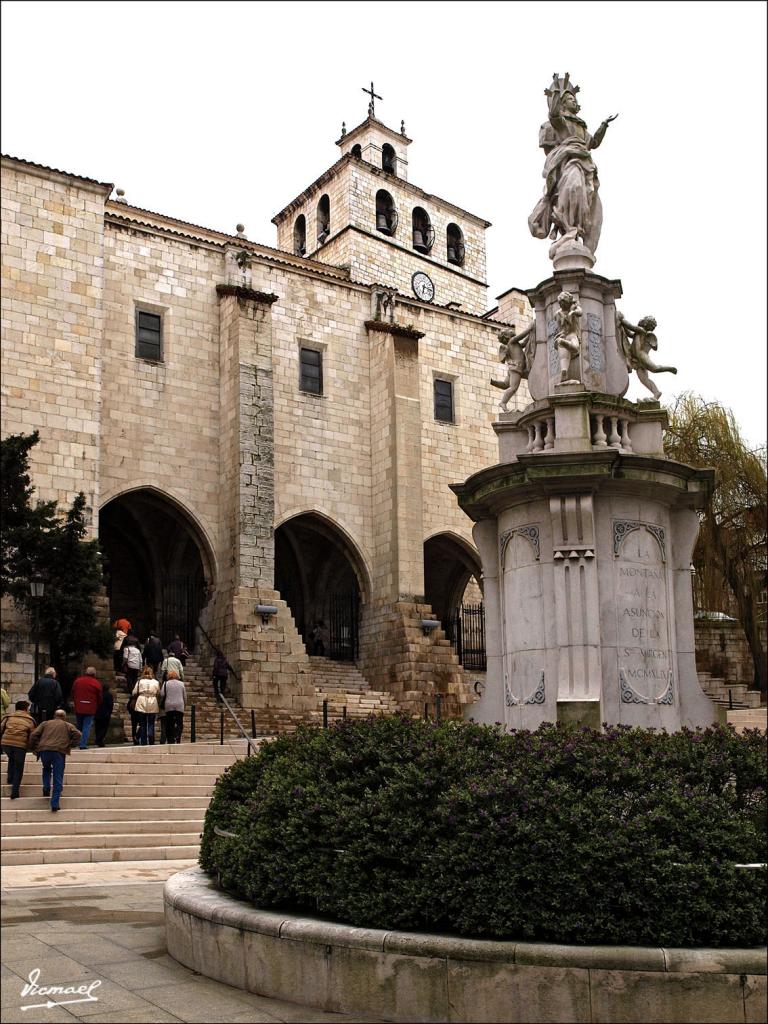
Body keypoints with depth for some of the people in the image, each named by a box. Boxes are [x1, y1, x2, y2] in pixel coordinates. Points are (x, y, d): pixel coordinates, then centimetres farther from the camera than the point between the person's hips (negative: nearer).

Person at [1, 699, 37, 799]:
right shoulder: (30, 720, 13)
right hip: (21, 745, -2)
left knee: (11, 759, 35)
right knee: (18, 769, 11)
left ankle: (10, 779, 27)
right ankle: (14, 792, 8)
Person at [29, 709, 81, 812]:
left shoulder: (45, 723, 22)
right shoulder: (68, 725, 19)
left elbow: (34, 735, 10)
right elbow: (78, 734, 2)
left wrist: (34, 748, 16)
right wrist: (70, 745, 9)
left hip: (44, 750, 2)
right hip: (59, 751, -2)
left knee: (46, 769, 32)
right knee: (58, 779, 2)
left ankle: (46, 787, 13)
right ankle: (55, 803, -5)